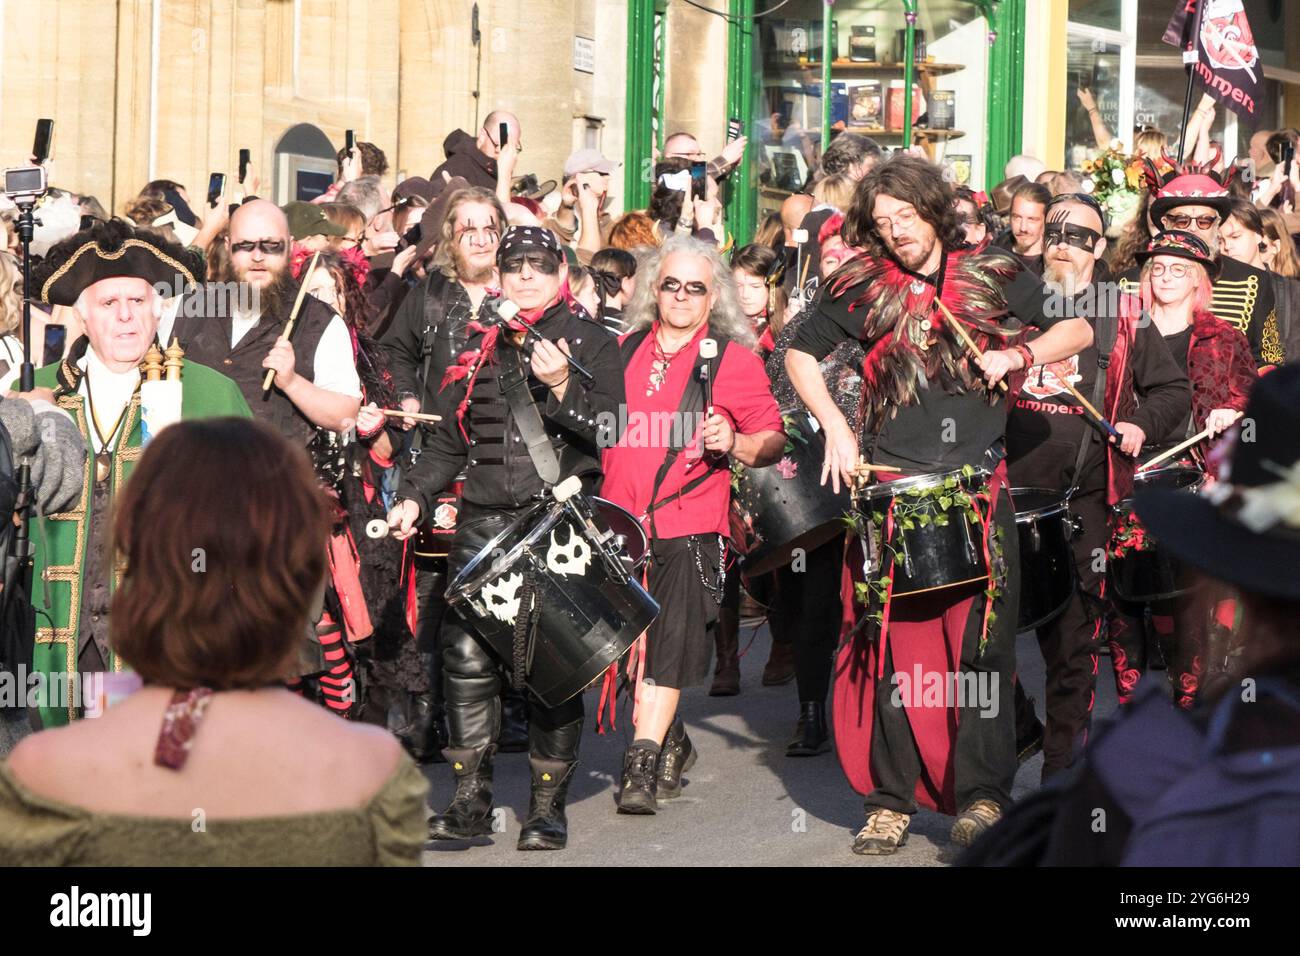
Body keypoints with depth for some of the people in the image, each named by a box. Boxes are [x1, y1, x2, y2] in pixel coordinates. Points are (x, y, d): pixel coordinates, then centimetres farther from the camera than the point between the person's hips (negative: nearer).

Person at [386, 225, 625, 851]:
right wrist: (414, 498, 11)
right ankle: (471, 799, 3)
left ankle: (548, 805, 5)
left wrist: (561, 388, -21)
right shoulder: (479, 347, 18)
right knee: (467, 654, -5)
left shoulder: (591, 342, 4)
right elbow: (449, 441, 24)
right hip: (483, 521, 4)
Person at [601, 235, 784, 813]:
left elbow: (774, 441, 2)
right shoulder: (624, 351, 14)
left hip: (689, 530, -4)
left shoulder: (734, 359, 2)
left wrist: (732, 444, -17)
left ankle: (641, 765, -8)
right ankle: (671, 745, 29)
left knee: (666, 648, -11)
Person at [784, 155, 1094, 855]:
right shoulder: (861, 288, 6)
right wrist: (833, 424, 1)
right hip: (891, 485, 0)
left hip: (979, 485, 0)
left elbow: (1077, 329, 12)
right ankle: (891, 799, 8)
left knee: (982, 642, -6)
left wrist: (1016, 356, -6)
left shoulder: (991, 277, 7)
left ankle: (981, 794, -2)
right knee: (892, 646, 1)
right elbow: (800, 354, 14)